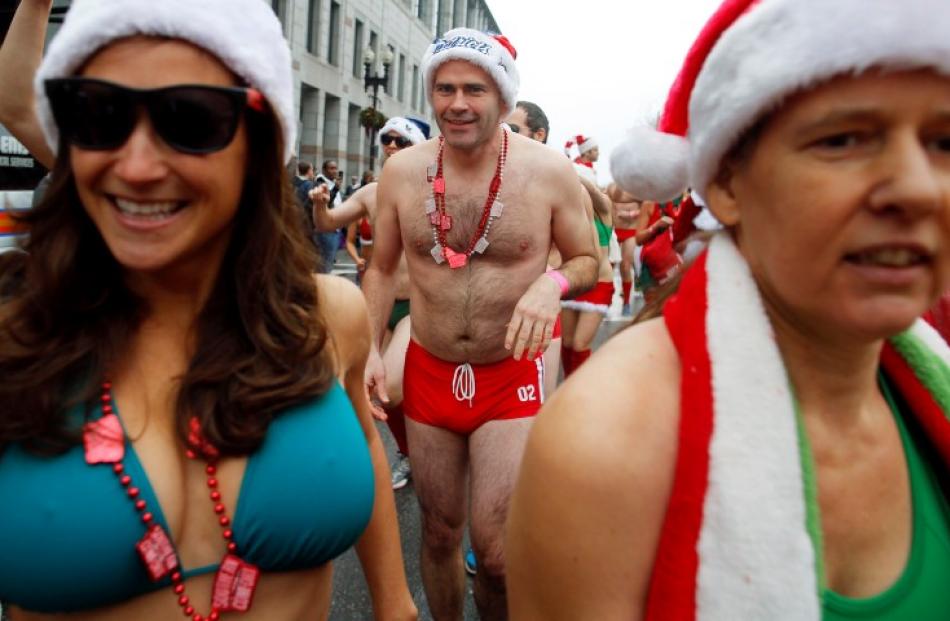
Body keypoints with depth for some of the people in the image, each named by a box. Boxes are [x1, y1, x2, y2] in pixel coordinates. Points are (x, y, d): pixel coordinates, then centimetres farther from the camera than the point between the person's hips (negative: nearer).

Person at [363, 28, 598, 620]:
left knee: (496, 550, -5)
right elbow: (382, 268, 7)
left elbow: (588, 262, 1)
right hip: (428, 373, 3)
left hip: (511, 379, -2)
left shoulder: (550, 171, -10)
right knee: (439, 531, 16)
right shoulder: (402, 170, -4)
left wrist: (551, 285, -21)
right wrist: (370, 350, -4)